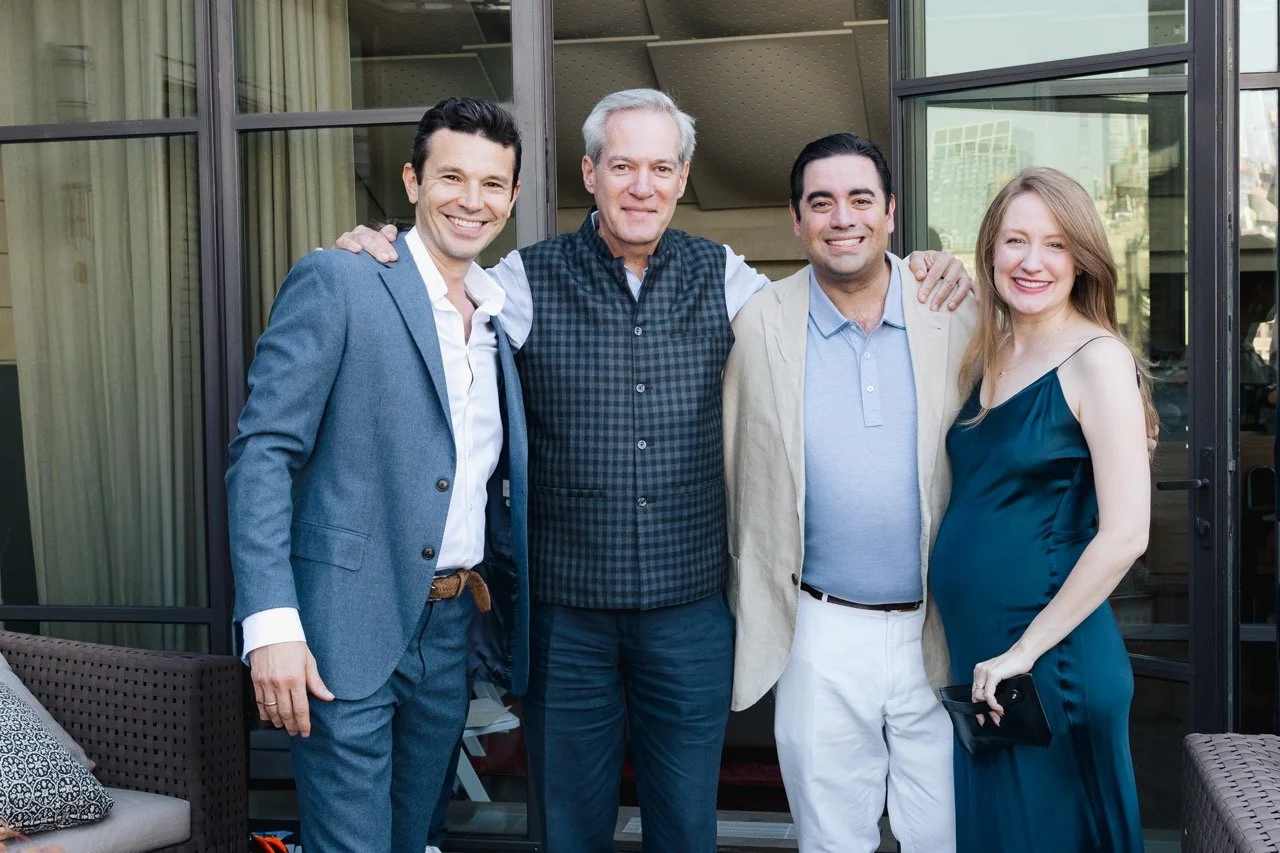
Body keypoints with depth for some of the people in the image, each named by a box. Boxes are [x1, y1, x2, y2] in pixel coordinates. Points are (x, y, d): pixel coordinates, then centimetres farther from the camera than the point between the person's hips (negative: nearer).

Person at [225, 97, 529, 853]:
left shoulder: (502, 316, 13)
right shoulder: (337, 283, -7)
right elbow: (264, 451, -13)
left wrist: (512, 619, 11)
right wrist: (271, 621, -21)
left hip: (451, 632, 6)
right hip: (348, 628, -6)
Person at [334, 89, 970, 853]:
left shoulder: (722, 276, 3)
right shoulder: (530, 279, -3)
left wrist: (919, 281, -2)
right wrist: (376, 252, -13)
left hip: (691, 608, 2)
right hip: (567, 610, -1)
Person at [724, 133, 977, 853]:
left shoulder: (956, 315, -2)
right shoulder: (758, 326, -3)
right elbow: (730, 475, 4)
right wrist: (751, 613, 7)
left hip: (940, 630, 1)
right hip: (821, 637, 0)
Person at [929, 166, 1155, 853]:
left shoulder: (1096, 359, -14)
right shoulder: (987, 357, 7)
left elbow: (1124, 534, -18)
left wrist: (1024, 651, -15)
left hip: (1050, 665, -7)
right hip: (971, 656, 7)